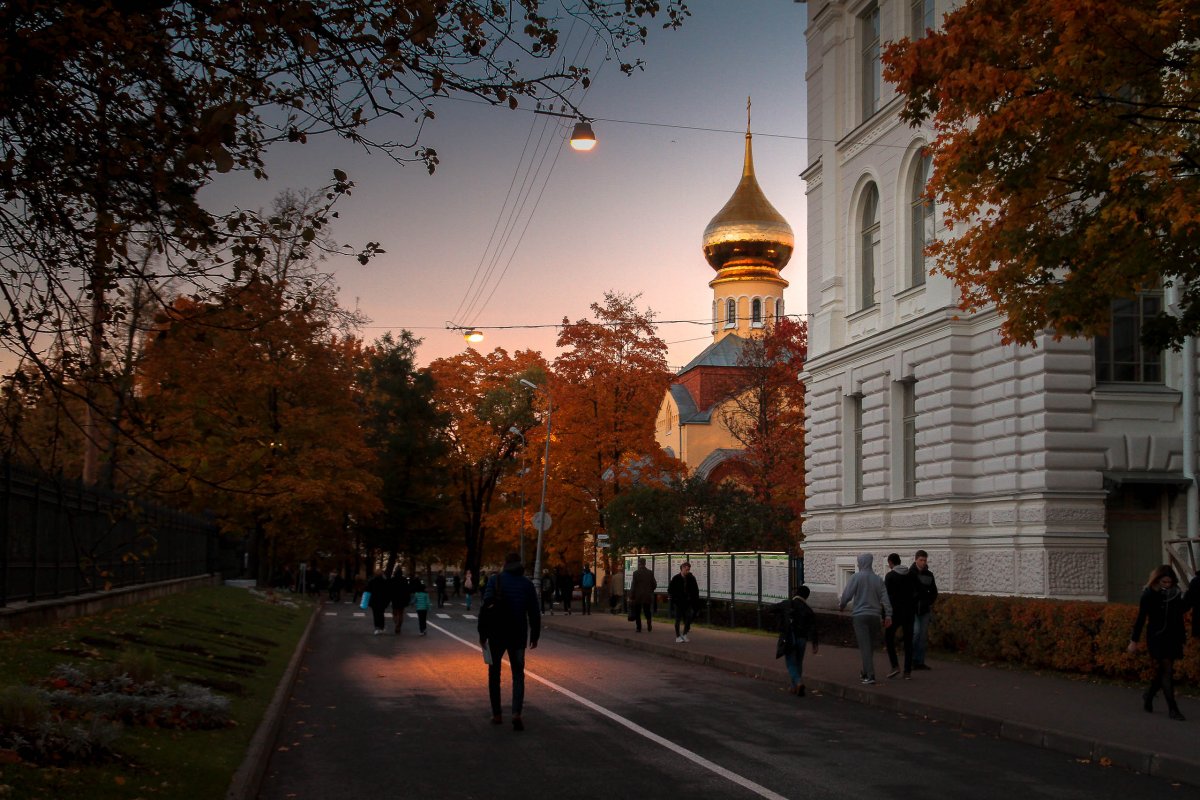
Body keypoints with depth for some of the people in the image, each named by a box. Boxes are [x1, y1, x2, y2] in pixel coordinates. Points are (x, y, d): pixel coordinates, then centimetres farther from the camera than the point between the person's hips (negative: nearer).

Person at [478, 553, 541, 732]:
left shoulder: (495, 581, -3)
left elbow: (485, 607, -11)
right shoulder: (527, 583, 3)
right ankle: (516, 712, -13)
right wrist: (534, 635, 11)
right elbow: (534, 612, 3)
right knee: (518, 674, 7)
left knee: (494, 673, 13)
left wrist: (482, 634, -7)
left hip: (497, 634, -1)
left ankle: (496, 715, 14)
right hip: (518, 635, 1)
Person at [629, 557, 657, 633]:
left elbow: (633, 586, -10)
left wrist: (631, 597, -5)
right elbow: (654, 585, 4)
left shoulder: (636, 573, -10)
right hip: (648, 596, 3)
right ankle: (649, 626, -3)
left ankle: (639, 628, 5)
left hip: (638, 596, -3)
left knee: (637, 613, 8)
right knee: (647, 612, 13)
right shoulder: (650, 573, 1)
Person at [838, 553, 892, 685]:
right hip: (874, 616, 4)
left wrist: (841, 606, 10)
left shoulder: (856, 577, -6)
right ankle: (866, 672, 29)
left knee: (865, 646, -6)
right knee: (871, 645, 17)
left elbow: (847, 595, -8)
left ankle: (870, 676, -13)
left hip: (860, 615, -4)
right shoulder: (878, 579, 7)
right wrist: (888, 615, 2)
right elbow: (885, 598, 2)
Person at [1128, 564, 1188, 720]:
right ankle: (1173, 709, -7)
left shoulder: (1175, 594, 2)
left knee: (1162, 671, 12)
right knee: (1166, 671, -8)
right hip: (1156, 638, -4)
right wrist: (1134, 640, -4)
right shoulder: (1149, 595, -8)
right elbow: (1141, 619, -5)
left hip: (1172, 638, 5)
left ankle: (1148, 696, 36)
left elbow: (1179, 618, 11)